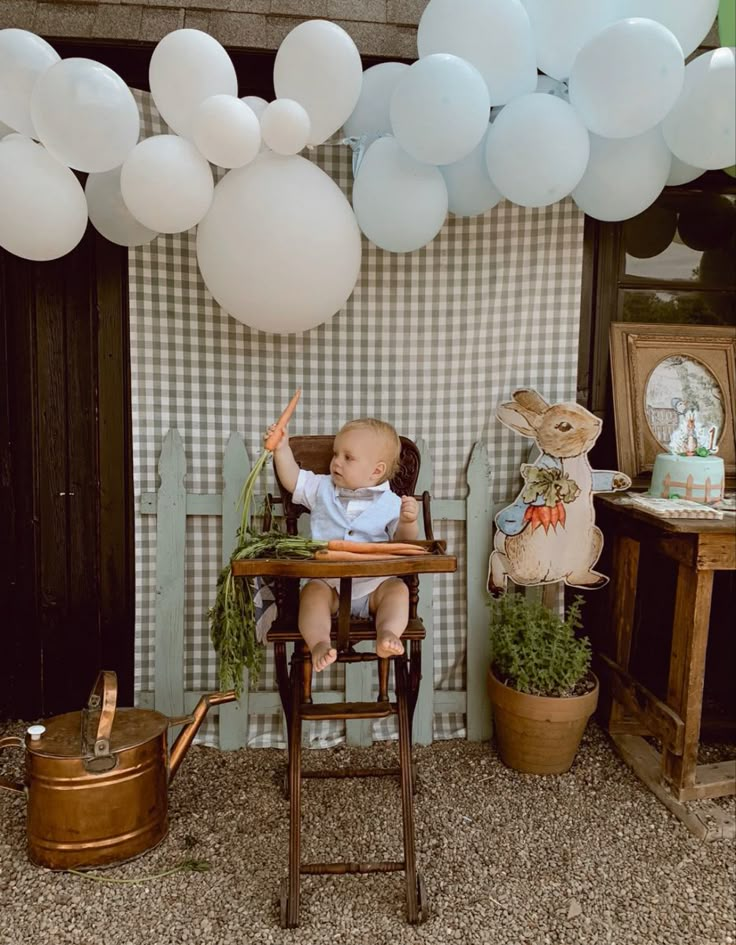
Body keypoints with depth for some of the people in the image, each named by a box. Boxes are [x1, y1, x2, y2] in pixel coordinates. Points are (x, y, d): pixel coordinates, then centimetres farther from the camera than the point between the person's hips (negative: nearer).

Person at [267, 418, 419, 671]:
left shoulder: (391, 503, 3)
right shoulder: (322, 489, 14)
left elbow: (404, 540, -3)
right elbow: (294, 480, 13)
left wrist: (408, 521, -25)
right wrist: (282, 449, 3)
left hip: (373, 585, -1)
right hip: (328, 581, 1)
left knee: (397, 589, -27)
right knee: (312, 591, -28)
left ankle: (388, 633, -43)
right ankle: (319, 643, -43)